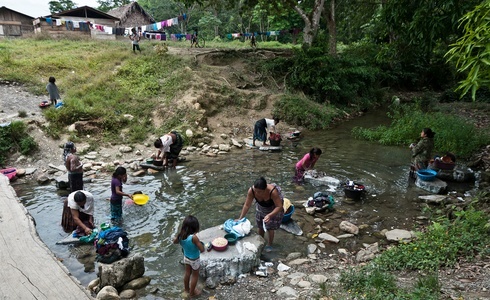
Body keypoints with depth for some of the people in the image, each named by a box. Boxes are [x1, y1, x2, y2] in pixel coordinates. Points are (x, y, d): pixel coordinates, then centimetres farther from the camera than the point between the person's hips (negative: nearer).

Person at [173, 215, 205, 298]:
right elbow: (202, 250, -30)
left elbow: (175, 241, 4)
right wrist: (200, 243, -16)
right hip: (194, 260, -5)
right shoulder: (194, 237, -38)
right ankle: (192, 292, 39)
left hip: (186, 257, 5)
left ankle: (186, 288, 51)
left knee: (187, 273, 30)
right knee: (195, 275, 21)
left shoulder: (181, 235, -20)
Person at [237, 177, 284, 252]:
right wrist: (240, 218, -21)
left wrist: (269, 215, -48)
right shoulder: (251, 191, -35)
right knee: (260, 225, 14)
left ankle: (269, 245, 29)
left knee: (270, 227, 4)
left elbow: (279, 207, -35)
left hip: (274, 207, -3)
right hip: (261, 206, 3)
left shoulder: (272, 191, -44)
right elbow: (247, 205, -23)